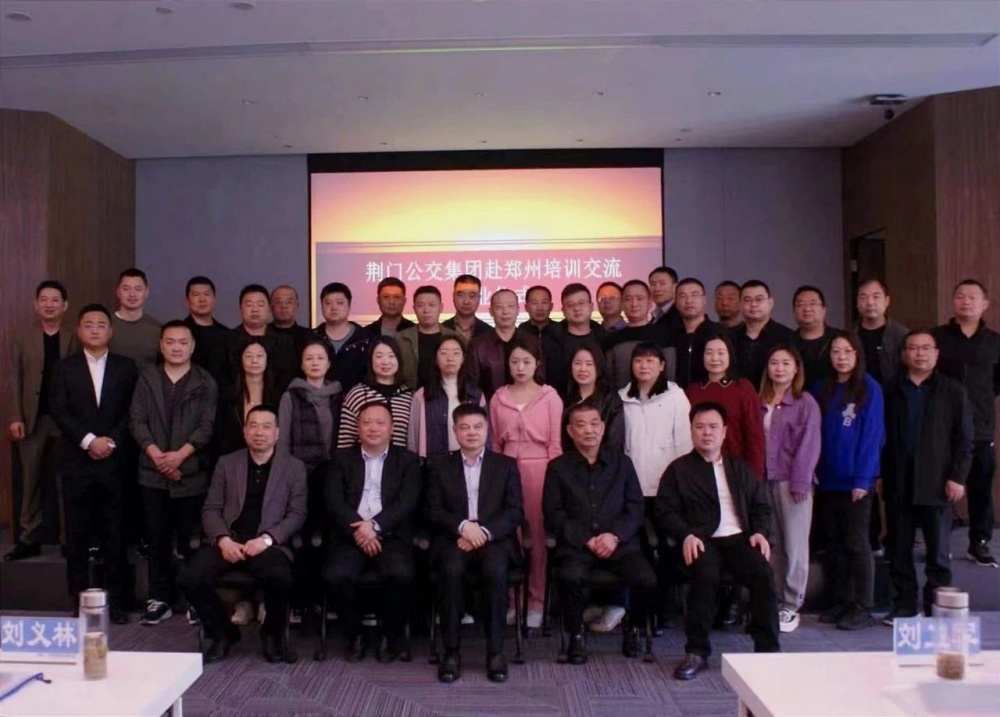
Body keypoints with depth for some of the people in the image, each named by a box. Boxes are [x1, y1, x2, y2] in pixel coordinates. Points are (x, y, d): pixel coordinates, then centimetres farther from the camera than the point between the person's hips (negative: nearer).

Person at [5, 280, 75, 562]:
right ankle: (29, 539, 13)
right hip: (32, 418, 1)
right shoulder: (22, 337, 6)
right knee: (31, 480, 6)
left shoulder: (74, 338, 1)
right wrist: (15, 418, -6)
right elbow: (14, 380, 3)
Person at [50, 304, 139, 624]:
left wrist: (111, 441, -11)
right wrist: (89, 440, -13)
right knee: (77, 537, 4)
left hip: (114, 463, 0)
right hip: (76, 463, 0)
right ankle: (80, 603, 13)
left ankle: (116, 601, 11)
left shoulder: (126, 367, 8)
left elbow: (132, 412, 3)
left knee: (114, 536, 3)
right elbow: (59, 412, -2)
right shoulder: (64, 368, 8)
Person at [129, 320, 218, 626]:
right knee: (157, 539, 7)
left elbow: (207, 425, -4)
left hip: (192, 472, -2)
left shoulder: (205, 383, 3)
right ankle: (159, 598, 16)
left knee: (191, 539, 2)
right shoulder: (147, 378, 9)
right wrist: (155, 453, -11)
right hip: (153, 472, 2)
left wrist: (180, 454, -15)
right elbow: (136, 420, 2)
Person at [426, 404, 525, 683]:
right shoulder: (440, 466, 14)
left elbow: (516, 512, 3)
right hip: (453, 539, 0)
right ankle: (451, 651, -22)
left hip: (494, 539, 0)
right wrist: (463, 526, -15)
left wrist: (485, 532, -14)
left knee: (495, 569, -33)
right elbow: (433, 512, 4)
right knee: (452, 569, -33)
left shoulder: (506, 465, 13)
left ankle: (496, 651, -21)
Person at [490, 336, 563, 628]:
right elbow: (495, 443, 13)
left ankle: (537, 600, 13)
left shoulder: (549, 397, 1)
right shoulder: (498, 398, 8)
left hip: (539, 470, -2)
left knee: (538, 536, 2)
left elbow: (555, 444, 0)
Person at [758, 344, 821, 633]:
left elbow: (809, 444, -6)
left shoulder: (805, 402, -2)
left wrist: (800, 481, -11)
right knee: (772, 544, 9)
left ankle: (791, 606, 9)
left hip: (792, 481, -4)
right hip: (764, 480, 4)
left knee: (794, 544, 0)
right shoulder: (760, 403, 12)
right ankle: (772, 602, 17)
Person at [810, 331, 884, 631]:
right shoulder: (821, 390, 9)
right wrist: (813, 472, 1)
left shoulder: (869, 388, -5)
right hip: (827, 480, 5)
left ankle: (862, 608, 8)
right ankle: (838, 603, 19)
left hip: (856, 481, -5)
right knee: (833, 544, 10)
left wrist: (862, 479, -14)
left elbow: (872, 435, -9)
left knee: (856, 544, 0)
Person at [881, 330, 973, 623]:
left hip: (936, 484, -2)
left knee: (938, 552, 5)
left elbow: (964, 439, 0)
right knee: (899, 550, 8)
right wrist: (879, 474, 4)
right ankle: (904, 604, 19)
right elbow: (881, 436, 9)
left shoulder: (952, 391, 2)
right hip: (898, 484, 2)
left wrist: (957, 477, -7)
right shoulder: (892, 391, 9)